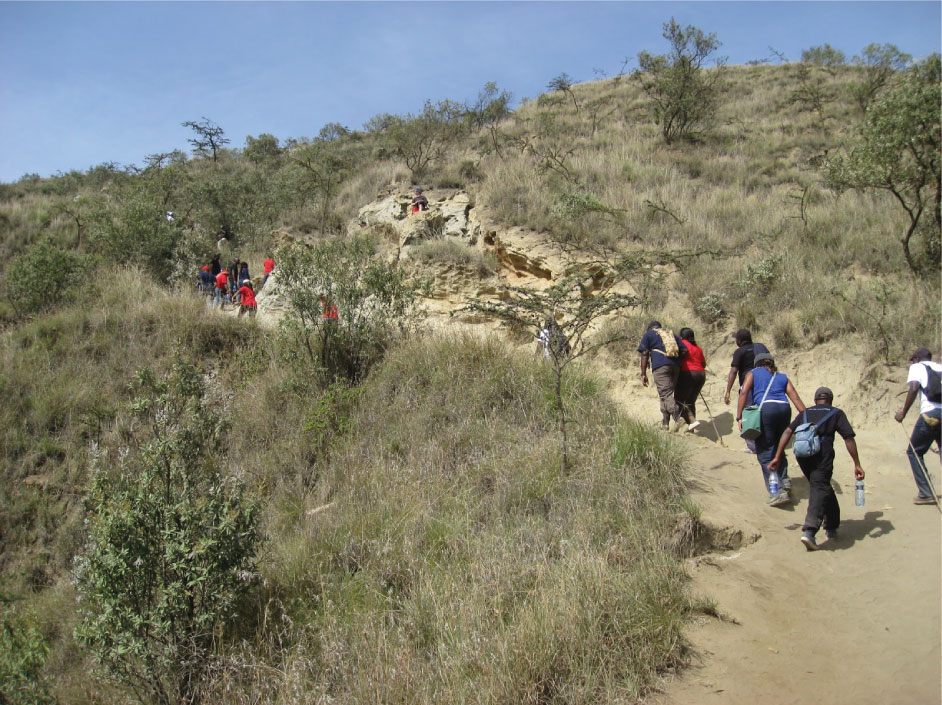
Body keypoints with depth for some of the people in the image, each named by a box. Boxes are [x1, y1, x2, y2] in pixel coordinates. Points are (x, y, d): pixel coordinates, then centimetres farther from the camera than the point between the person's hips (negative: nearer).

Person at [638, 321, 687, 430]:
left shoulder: (648, 335, 15)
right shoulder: (672, 334, 28)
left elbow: (644, 354, 3)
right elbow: (684, 350, 16)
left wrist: (643, 374, 0)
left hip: (660, 366, -5)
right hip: (675, 366, 5)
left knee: (665, 394, -11)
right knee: (667, 393, 14)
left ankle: (678, 418, -31)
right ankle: (665, 423, 13)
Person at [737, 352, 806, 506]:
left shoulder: (752, 373, 18)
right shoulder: (782, 377, 27)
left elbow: (744, 392, 1)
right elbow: (796, 399, 16)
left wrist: (739, 417, -4)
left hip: (765, 408, -4)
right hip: (784, 409, 4)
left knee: (765, 453, -2)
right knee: (778, 447, 24)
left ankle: (777, 492, -10)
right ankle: (784, 480, 9)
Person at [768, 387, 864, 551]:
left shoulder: (805, 413, 29)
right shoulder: (836, 413, 21)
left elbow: (788, 432, 15)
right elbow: (849, 439, 10)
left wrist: (777, 457, 13)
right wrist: (857, 465, 10)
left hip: (802, 454, 4)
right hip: (822, 453, -4)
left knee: (823, 487, 22)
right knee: (820, 489, -8)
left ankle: (831, 527, 33)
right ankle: (809, 530, -25)